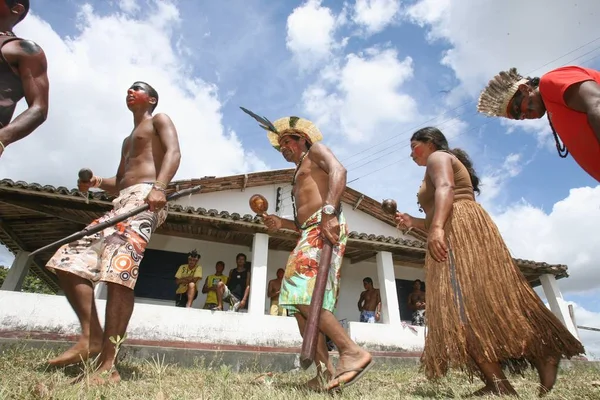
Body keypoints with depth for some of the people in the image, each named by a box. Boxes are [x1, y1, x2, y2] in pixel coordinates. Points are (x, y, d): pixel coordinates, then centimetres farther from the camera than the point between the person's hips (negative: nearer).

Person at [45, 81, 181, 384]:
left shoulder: (159, 120, 14)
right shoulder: (128, 140, 37)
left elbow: (173, 152, -8)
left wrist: (159, 186, -26)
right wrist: (96, 182, 11)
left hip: (144, 197, -10)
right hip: (122, 202, 10)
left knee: (118, 268, -27)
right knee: (67, 260, -1)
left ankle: (107, 365, -27)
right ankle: (91, 339, -4)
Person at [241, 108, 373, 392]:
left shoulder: (315, 151, 11)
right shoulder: (298, 180, 34)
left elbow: (339, 170, -13)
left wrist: (329, 211, -28)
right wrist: (282, 223, 14)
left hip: (324, 228, -9)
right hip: (310, 233, 10)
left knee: (301, 293, -22)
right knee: (300, 302, 1)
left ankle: (353, 352, -18)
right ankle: (325, 371, 0)